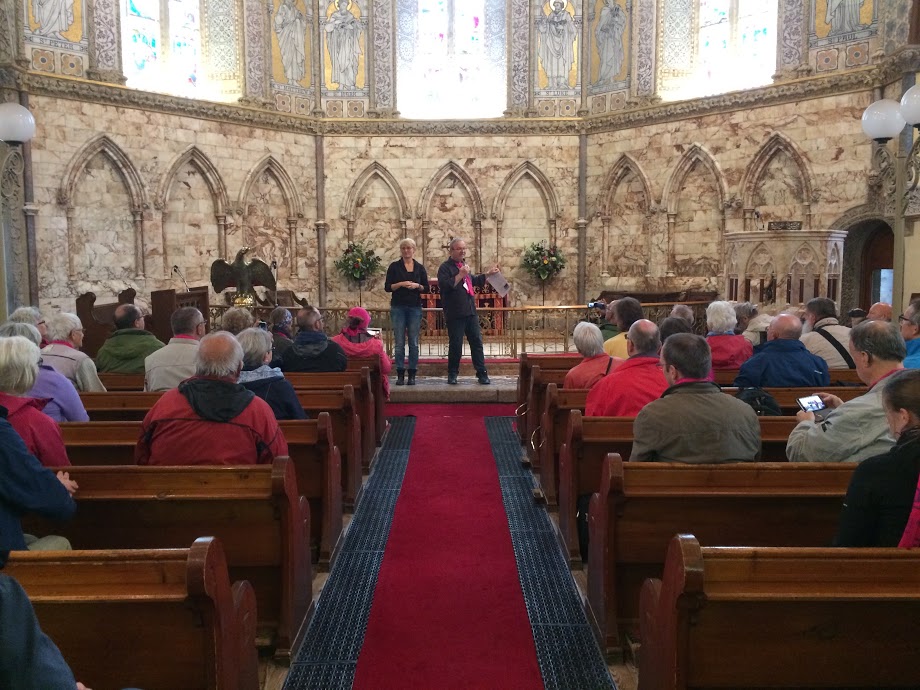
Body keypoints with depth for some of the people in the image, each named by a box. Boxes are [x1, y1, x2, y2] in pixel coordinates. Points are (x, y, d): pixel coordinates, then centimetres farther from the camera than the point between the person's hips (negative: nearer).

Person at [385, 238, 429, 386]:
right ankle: (400, 374, 4)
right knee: (399, 342, -1)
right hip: (398, 307, -1)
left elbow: (427, 288, 8)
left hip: (415, 308, 1)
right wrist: (401, 284, -16)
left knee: (414, 342, 2)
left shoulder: (420, 268, 8)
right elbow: (387, 287, -1)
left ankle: (412, 374, 7)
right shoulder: (394, 266, 3)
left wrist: (417, 286, -11)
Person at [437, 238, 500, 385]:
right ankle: (452, 374, 14)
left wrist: (488, 274, 31)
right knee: (455, 344, -1)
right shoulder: (445, 267, -6)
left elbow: (473, 281, 36)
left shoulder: (463, 265, 20)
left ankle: (482, 374, 8)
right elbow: (444, 286, -21)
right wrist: (460, 275, -20)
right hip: (455, 313, -7)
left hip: (470, 311, 7)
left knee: (477, 342, 4)